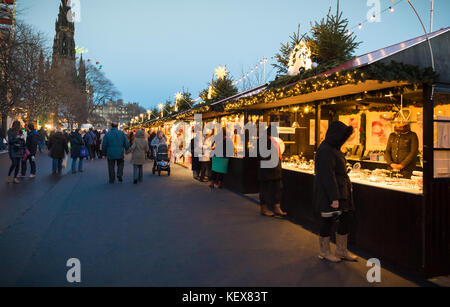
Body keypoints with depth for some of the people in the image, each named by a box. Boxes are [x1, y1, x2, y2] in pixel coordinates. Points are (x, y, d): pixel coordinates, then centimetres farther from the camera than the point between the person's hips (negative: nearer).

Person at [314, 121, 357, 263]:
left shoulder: (333, 148, 11)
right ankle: (324, 252, 21)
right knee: (327, 222, 4)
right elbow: (327, 176, -24)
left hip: (341, 191, 10)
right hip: (328, 194, -10)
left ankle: (341, 250, 27)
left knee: (345, 219, 13)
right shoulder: (325, 151, -20)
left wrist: (347, 184, 19)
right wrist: (334, 198, -23)